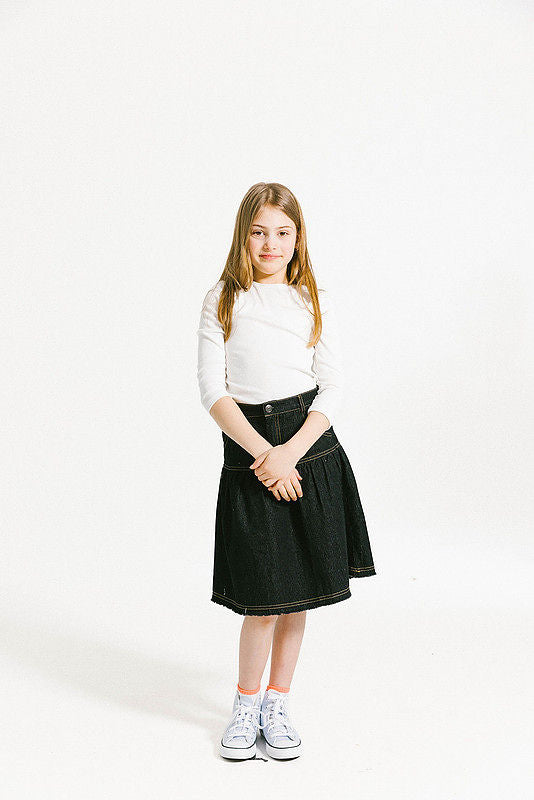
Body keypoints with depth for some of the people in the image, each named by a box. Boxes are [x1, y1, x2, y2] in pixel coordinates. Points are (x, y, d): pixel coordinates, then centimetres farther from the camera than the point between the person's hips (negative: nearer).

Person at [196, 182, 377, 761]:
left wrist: (289, 451, -12)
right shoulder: (222, 301, 3)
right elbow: (212, 388, -4)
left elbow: (332, 388, 2)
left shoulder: (316, 302, 7)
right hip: (247, 452, -2)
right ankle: (246, 705, 21)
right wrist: (261, 452, -14)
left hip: (311, 448, 2)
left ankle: (277, 703, 27)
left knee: (298, 592, 8)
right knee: (263, 595, -2)